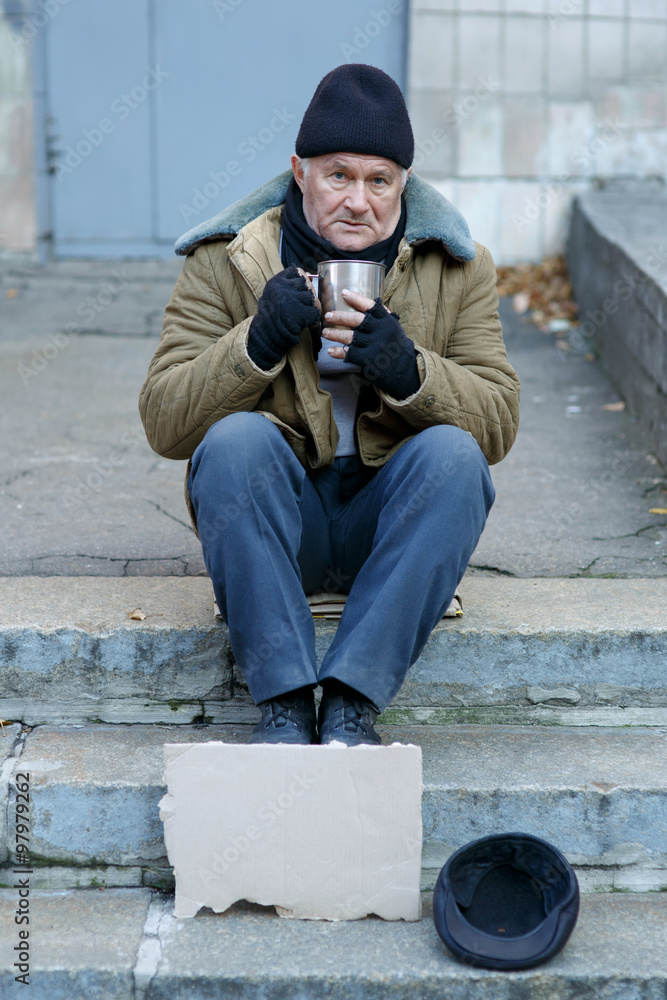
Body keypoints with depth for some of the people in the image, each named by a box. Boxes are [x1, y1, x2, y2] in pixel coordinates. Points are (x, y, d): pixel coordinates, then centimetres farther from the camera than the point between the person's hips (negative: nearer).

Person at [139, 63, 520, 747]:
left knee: (453, 452, -29)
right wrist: (258, 341, -22)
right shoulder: (224, 261, 0)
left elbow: (499, 425, -4)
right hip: (272, 517, 0)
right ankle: (284, 700, -27)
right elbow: (163, 423, -6)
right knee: (234, 439, -30)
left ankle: (353, 701, -28)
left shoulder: (456, 268, 3)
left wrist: (408, 370, -23)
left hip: (393, 516, 1)